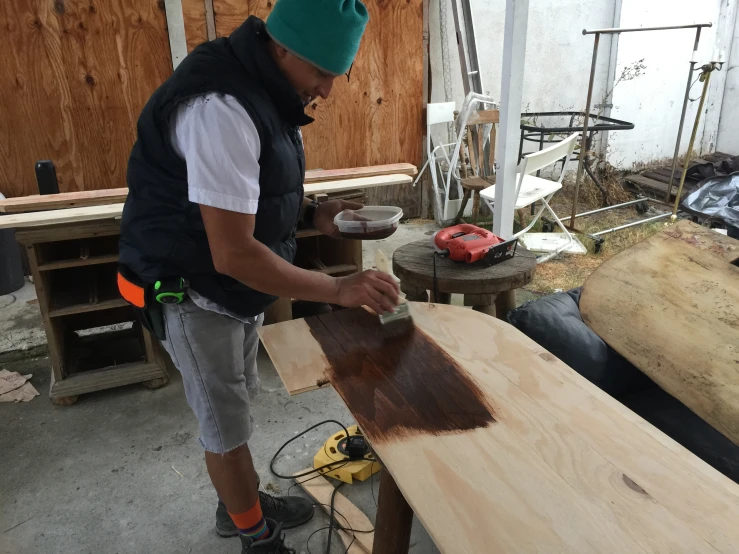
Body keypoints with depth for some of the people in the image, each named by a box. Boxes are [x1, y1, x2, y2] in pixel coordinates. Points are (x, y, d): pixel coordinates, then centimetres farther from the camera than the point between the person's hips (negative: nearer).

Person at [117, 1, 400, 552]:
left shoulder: (263, 88, 2)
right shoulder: (221, 109, -30)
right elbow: (233, 253, -32)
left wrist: (312, 214, -4)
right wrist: (338, 290, -26)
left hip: (238, 287, 9)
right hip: (194, 295, -9)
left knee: (234, 406, 22)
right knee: (227, 425, 8)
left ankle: (243, 504, 44)